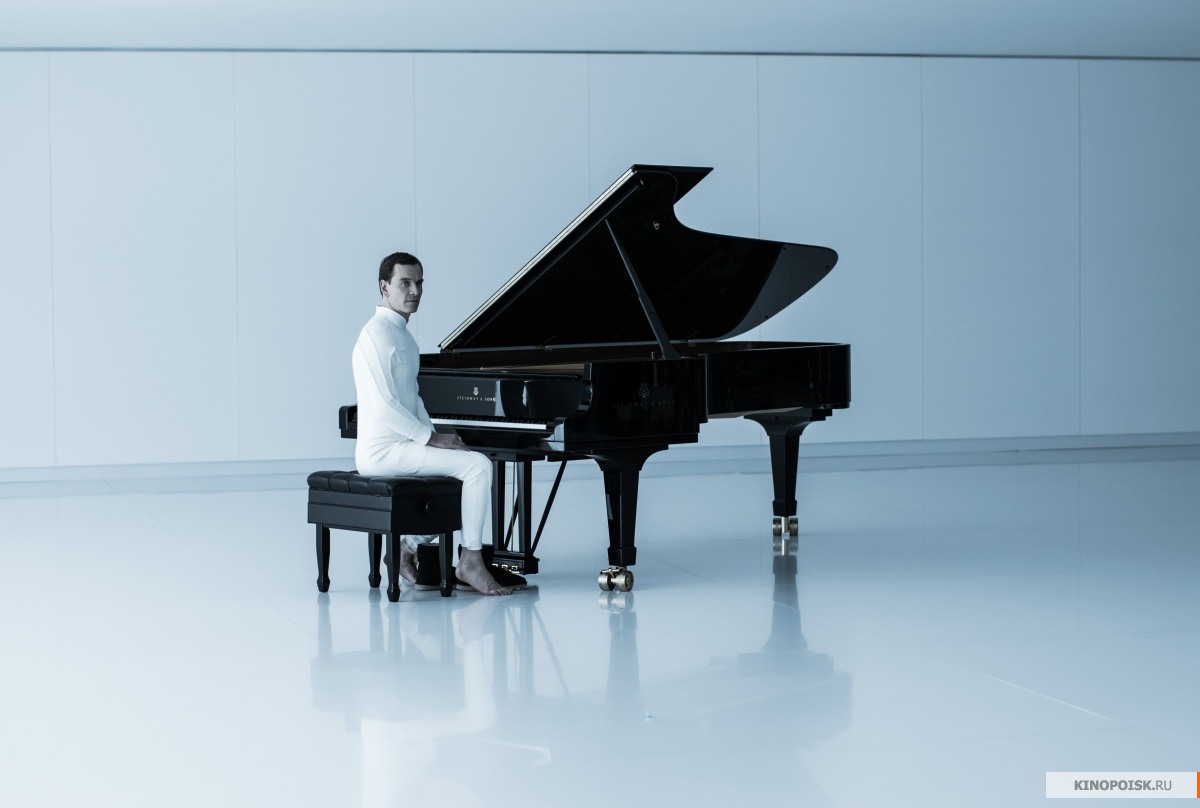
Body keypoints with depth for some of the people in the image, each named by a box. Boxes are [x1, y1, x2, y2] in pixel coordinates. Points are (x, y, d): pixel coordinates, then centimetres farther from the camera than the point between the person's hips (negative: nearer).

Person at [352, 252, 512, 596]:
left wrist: (435, 436, 7)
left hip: (402, 443, 10)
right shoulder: (377, 335, -15)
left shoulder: (402, 334, 17)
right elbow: (384, 406, -21)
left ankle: (411, 546, 18)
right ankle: (470, 562, -12)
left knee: (470, 463, 22)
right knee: (478, 465, -18)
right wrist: (431, 438, -16)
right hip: (384, 450, -10)